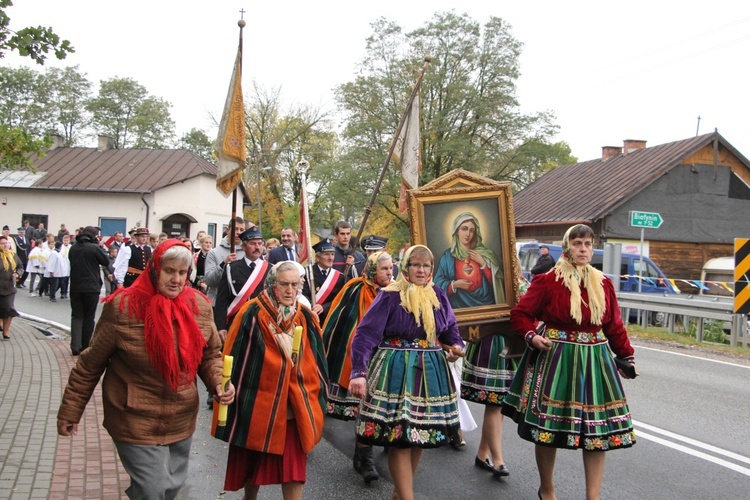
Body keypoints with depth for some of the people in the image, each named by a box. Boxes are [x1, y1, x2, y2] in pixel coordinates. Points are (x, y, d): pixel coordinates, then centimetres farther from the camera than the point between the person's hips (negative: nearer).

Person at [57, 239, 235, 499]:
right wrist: (70, 411, -3)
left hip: (181, 421, 5)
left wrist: (219, 382, -12)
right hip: (136, 423, -5)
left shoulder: (200, 306, -3)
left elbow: (210, 355, 8)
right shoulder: (123, 307, -15)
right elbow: (90, 364, -7)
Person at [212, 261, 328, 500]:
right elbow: (235, 358, -8)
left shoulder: (305, 317, 2)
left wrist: (315, 395, 9)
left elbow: (315, 360, 10)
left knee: (293, 466, 2)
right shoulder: (252, 315, -10)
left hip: (294, 406, 2)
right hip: (258, 404, -2)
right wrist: (233, 396, -8)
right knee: (253, 461, 14)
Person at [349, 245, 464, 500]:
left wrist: (455, 346, -4)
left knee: (420, 433, 12)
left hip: (431, 373, 6)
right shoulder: (389, 296, -9)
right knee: (399, 437, -7)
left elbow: (451, 330, 20)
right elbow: (365, 335, -16)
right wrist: (359, 372, -28)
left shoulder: (438, 296, 7)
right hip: (396, 372, -5)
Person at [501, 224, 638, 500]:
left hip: (594, 362, 4)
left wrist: (627, 356, 13)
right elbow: (520, 313, -2)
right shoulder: (547, 281, -7)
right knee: (548, 426, 6)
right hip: (555, 360, -3)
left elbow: (614, 325, 12)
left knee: (597, 430, 3)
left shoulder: (603, 283, 7)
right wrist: (532, 336, -17)